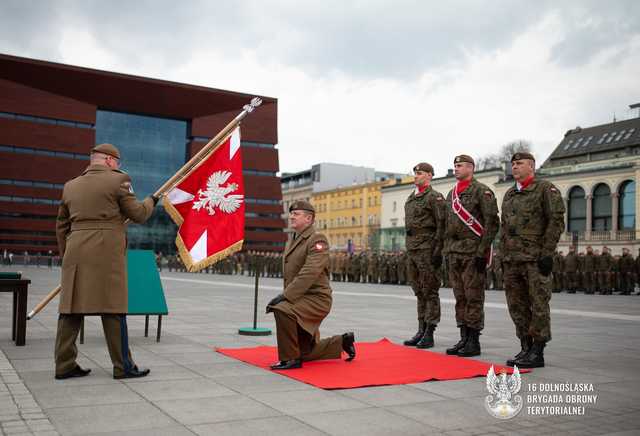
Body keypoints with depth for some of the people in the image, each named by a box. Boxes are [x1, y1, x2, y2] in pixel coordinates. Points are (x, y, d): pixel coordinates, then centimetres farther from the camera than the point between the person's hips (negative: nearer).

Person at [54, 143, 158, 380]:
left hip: (76, 253, 6)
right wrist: (151, 201, 20)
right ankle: (122, 366, 4)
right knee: (113, 309, -2)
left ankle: (64, 365, 11)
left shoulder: (70, 186, 16)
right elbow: (138, 214, 1)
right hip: (107, 253, -6)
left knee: (71, 310, 8)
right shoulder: (117, 180, -2)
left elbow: (61, 226, 20)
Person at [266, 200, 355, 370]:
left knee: (282, 310, -35)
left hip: (316, 299, -9)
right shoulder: (291, 242, 13)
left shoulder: (317, 239, -14)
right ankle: (343, 342, 38)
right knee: (307, 353, 17)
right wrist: (285, 296, 9)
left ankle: (290, 358, -20)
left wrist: (285, 296, -30)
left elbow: (309, 273, -26)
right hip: (301, 300, 9)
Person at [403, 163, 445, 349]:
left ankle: (429, 334, -1)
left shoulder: (434, 197, -7)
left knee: (430, 292, -4)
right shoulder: (411, 199, 19)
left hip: (427, 249, -9)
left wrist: (438, 250, -19)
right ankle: (421, 331, 18)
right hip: (412, 250, 9)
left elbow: (441, 225, -13)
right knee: (419, 292, 12)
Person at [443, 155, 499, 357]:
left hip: (473, 252, -7)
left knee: (474, 298, -4)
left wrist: (482, 252, -17)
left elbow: (491, 223, -12)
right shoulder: (451, 194, 17)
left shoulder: (482, 191, -6)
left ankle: (474, 342, 2)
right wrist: (447, 250, 15)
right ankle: (464, 339, 17)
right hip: (454, 253, 8)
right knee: (460, 298, 10)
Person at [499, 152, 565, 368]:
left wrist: (547, 253, -15)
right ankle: (526, 348, 19)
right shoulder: (509, 194, 18)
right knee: (517, 306, 9)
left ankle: (537, 352, 3)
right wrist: (504, 255, 16)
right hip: (512, 260, 7)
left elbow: (556, 222, -9)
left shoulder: (546, 189, -2)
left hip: (536, 259, -7)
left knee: (539, 305, -3)